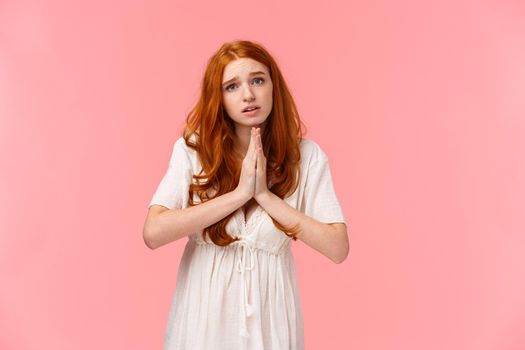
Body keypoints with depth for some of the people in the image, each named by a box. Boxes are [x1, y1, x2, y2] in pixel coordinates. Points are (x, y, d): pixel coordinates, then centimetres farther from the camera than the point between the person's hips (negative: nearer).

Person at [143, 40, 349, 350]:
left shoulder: (307, 155, -8)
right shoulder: (192, 149, -8)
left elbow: (338, 248, -13)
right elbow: (153, 232, -19)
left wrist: (266, 196, -19)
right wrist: (240, 193, -21)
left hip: (269, 310, 0)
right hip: (204, 309, 0)